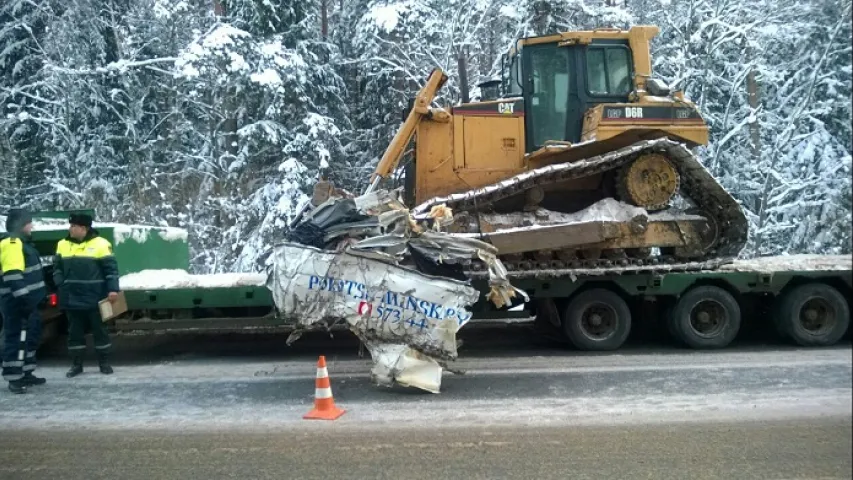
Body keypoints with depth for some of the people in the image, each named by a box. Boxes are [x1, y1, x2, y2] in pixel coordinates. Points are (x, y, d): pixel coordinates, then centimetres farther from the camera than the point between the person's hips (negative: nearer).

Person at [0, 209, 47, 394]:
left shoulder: (22, 242, 17)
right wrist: (23, 298, -28)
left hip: (27, 301, 11)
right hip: (17, 303, -11)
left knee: (30, 336, 17)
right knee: (16, 338, -6)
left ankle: (25, 373, 26)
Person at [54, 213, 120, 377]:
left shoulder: (100, 244, -7)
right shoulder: (63, 244, 8)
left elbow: (111, 268, -7)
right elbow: (57, 268, 15)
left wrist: (113, 289, -14)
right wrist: (61, 285, 2)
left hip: (94, 298, -4)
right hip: (72, 298, 4)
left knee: (99, 330, 6)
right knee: (75, 331, 10)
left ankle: (104, 362, 16)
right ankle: (77, 364, 19)